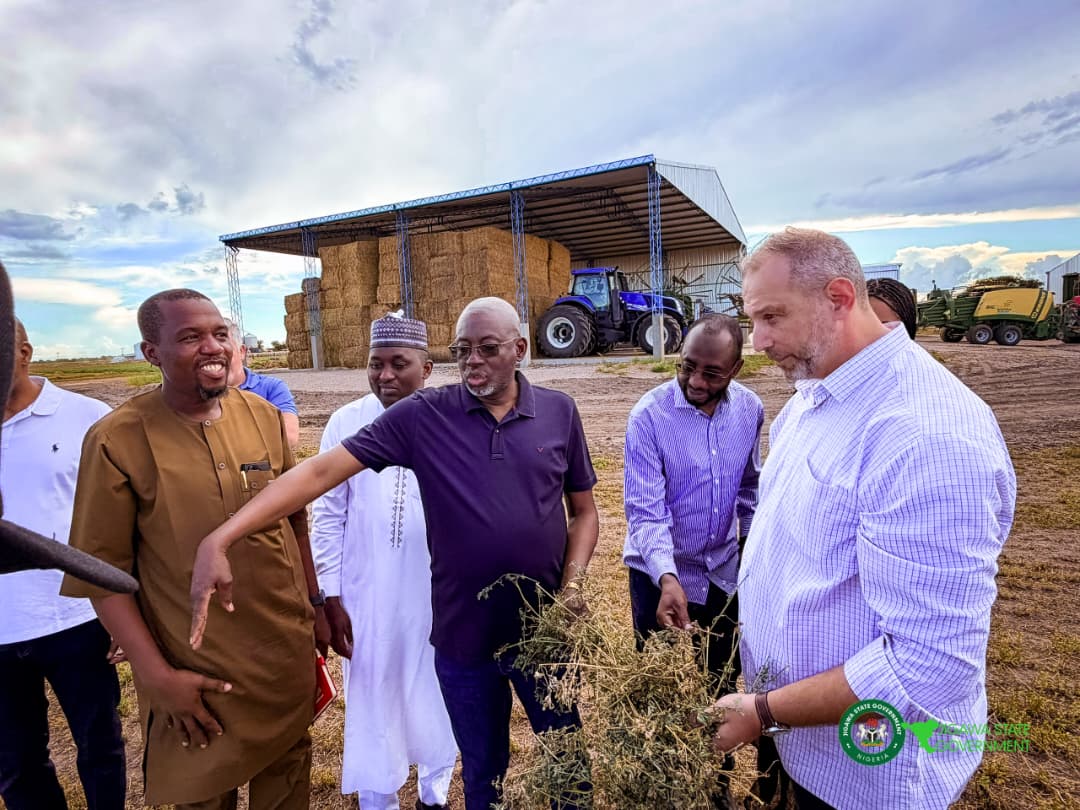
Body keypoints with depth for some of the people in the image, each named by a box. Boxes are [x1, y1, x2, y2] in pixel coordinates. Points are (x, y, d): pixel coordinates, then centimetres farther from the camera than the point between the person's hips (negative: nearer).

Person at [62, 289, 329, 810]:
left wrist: (314, 606, 9)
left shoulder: (265, 417, -3)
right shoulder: (117, 440, -15)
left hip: (289, 654, 3)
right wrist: (156, 674, -13)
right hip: (193, 673, -3)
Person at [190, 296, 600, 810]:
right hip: (464, 634, -1)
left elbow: (583, 510, 5)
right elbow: (322, 470, -17)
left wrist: (572, 584, -10)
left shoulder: (560, 413, -5)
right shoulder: (423, 416, -11)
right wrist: (219, 540, -25)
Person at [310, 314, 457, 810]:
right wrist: (330, 600, -2)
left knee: (434, 693, 19)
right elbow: (328, 518, -3)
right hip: (367, 593, 0)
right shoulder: (345, 425, -8)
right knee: (372, 698, 16)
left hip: (437, 591, 0)